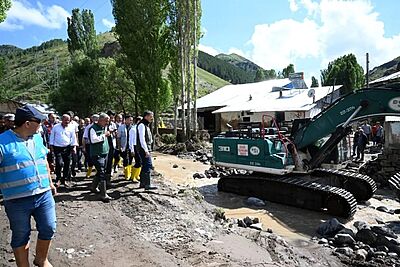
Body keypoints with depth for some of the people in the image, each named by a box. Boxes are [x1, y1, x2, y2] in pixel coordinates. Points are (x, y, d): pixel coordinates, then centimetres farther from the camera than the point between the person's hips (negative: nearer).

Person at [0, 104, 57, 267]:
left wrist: (49, 182, 19)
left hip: (44, 195, 5)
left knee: (48, 229, 14)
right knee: (21, 236, 13)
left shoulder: (37, 138, 6)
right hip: (18, 201, -5)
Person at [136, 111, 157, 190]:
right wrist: (146, 150, -22)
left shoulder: (146, 125, 19)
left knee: (145, 166, 14)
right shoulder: (142, 125, -12)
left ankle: (142, 183, 22)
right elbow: (142, 139, -20)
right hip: (143, 149, -10)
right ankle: (148, 185, -8)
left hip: (146, 149, 10)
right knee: (148, 166, -11)